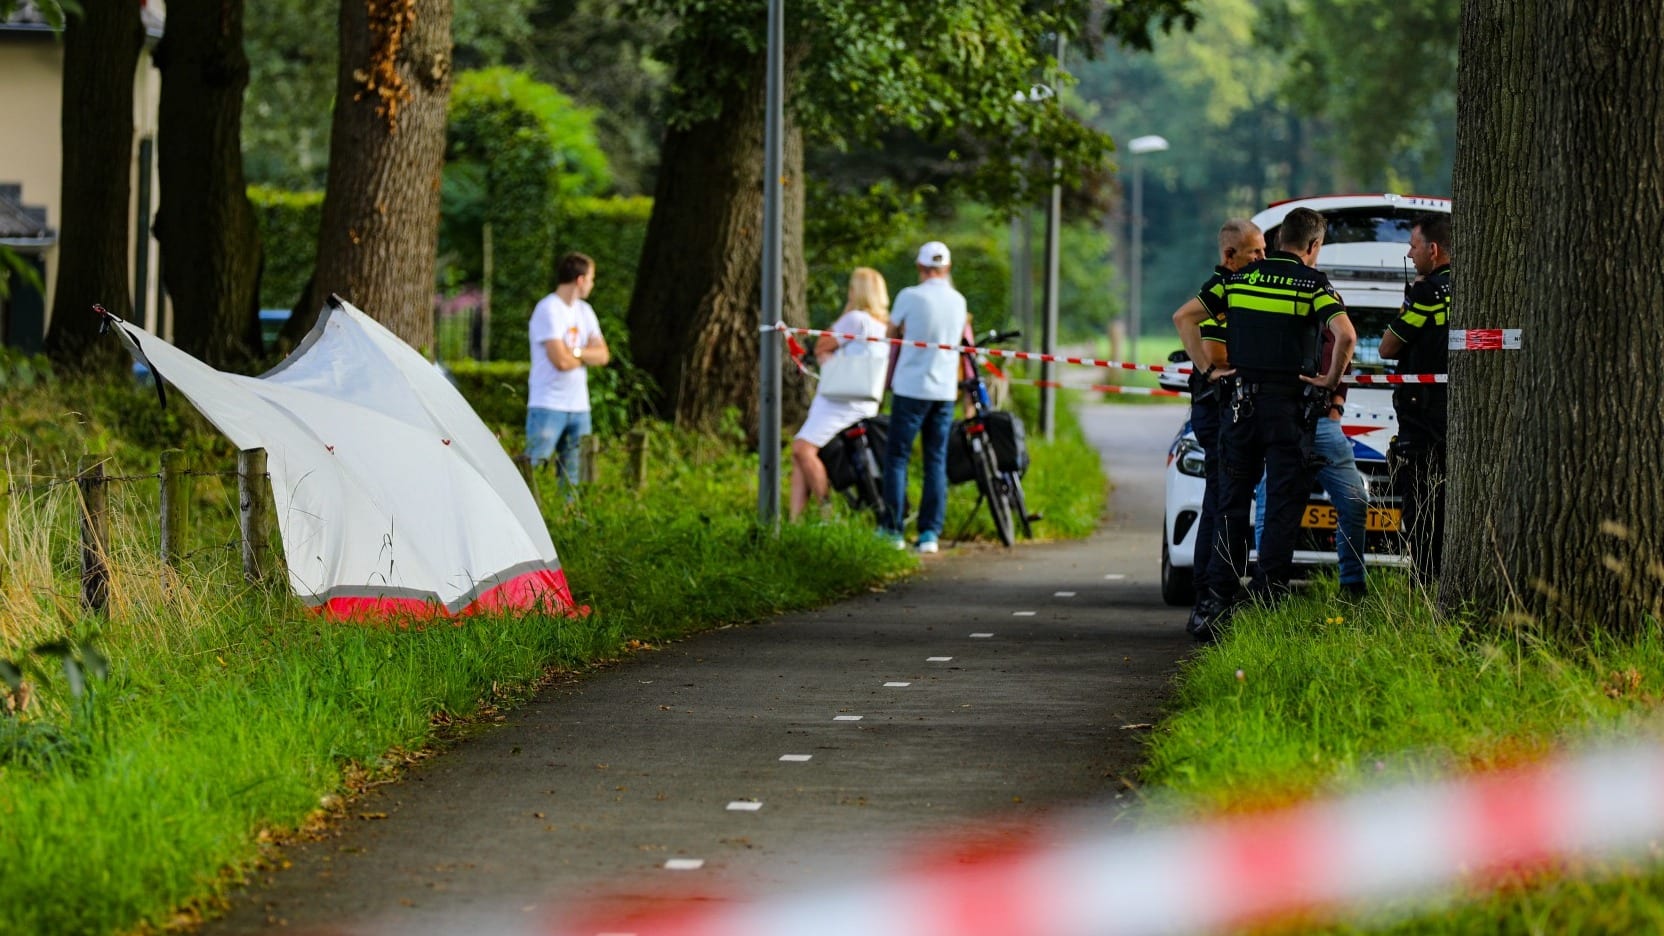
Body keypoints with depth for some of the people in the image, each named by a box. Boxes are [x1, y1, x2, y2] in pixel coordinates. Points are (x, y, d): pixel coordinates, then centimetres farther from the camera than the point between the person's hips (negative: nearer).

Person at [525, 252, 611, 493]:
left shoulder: (584, 311, 14)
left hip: (579, 407, 8)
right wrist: (586, 355, 0)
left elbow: (603, 356, 5)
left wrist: (574, 352, -12)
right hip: (548, 407, -8)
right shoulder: (549, 309, -12)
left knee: (574, 478, 8)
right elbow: (561, 360, -20)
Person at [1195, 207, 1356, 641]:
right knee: (1282, 508, 1)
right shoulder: (1313, 284, -4)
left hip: (1242, 402, 4)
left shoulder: (1239, 279, 9)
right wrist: (1331, 379, -5)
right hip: (1290, 405, -4)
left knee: (1232, 504, 10)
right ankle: (1266, 601, -4)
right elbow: (1345, 335, -19)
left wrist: (1211, 368, 16)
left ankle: (1217, 601, 6)